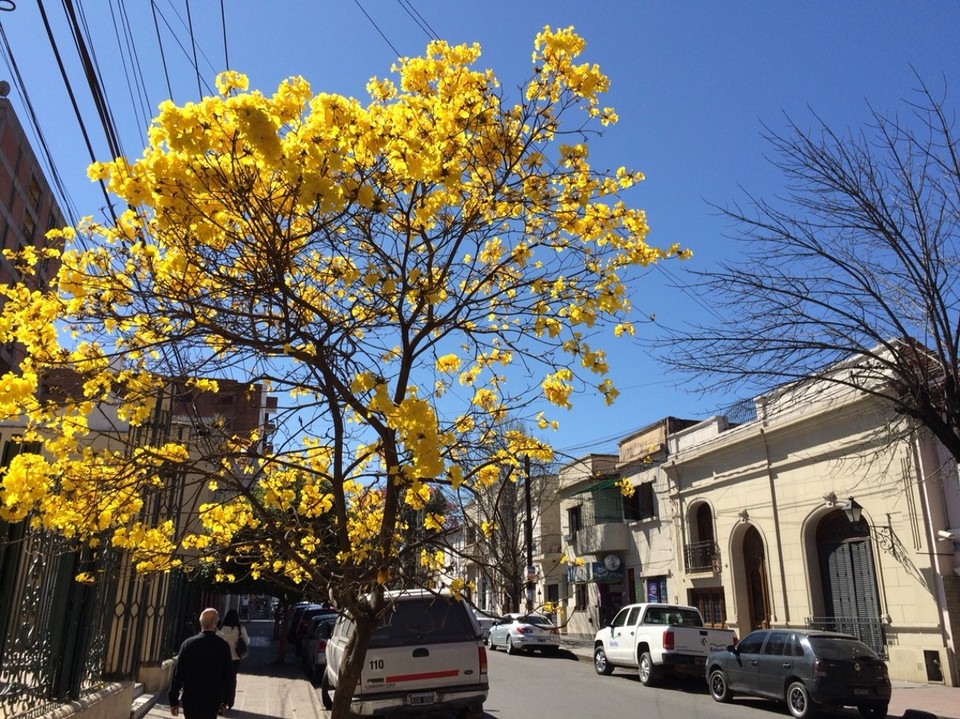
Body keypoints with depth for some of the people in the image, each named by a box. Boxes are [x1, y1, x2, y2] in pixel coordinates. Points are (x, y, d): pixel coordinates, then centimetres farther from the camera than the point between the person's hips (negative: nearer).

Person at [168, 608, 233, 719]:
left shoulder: (188, 644, -10)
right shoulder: (223, 646, -8)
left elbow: (177, 673, -7)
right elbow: (228, 675, -1)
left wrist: (174, 700, 2)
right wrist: (224, 699, 11)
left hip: (190, 699, 1)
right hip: (213, 701, -1)